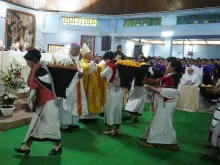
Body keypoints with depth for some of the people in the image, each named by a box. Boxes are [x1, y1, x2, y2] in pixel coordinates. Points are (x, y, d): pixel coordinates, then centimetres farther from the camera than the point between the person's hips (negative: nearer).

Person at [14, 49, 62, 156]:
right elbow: (33, 86, 16)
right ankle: (27, 147, 23)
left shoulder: (43, 71, -21)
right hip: (40, 102, 9)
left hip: (48, 102, -9)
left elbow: (32, 85, -25)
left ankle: (58, 146, 20)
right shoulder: (37, 71, 8)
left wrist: (33, 71, -20)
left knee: (51, 124, 3)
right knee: (34, 125, 13)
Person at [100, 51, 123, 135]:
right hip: (120, 90, 7)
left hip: (113, 90, -7)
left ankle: (110, 128, 10)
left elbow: (102, 75, -4)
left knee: (110, 109, 4)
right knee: (118, 109, 12)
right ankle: (117, 128, 20)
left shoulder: (110, 65, -11)